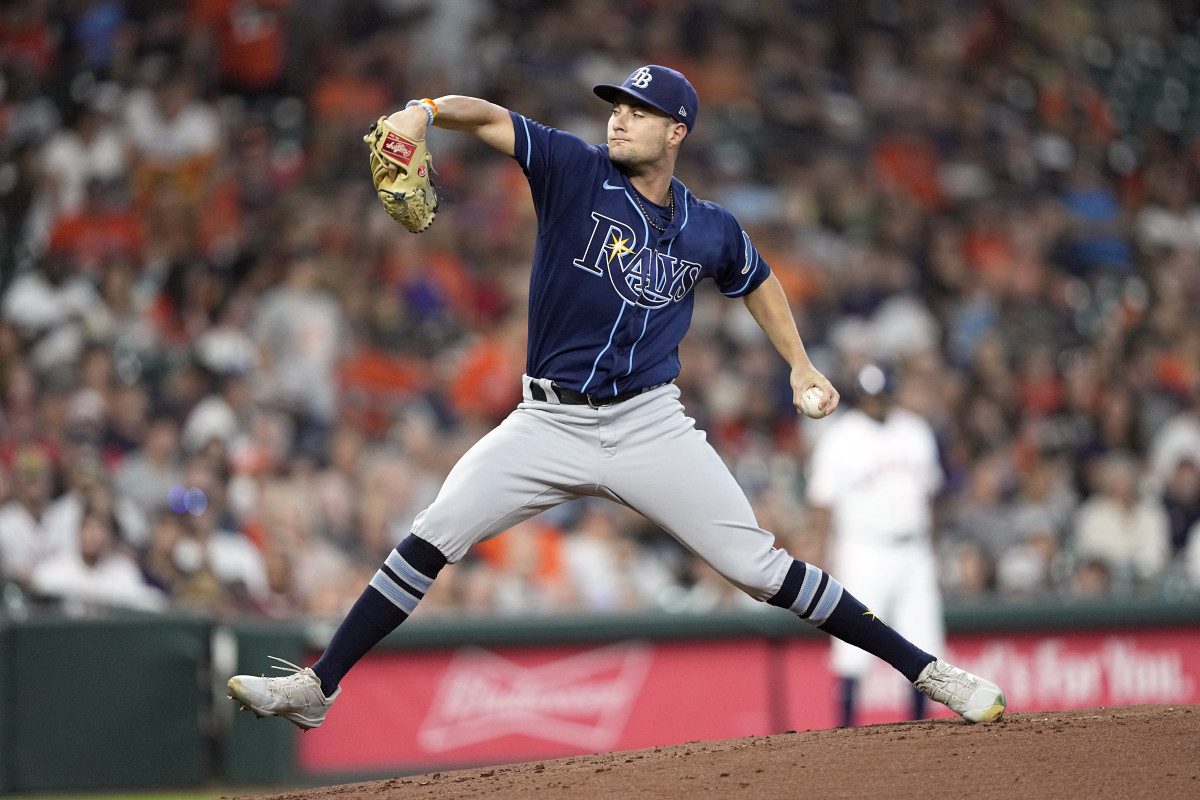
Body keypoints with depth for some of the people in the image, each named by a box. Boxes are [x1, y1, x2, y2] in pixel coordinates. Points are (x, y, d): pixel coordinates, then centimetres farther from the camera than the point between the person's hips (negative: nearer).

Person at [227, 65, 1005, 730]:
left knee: (759, 566, -5)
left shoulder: (710, 231, 2)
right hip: (550, 423, 0)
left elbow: (756, 279, 23)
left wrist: (801, 365, 16)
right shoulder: (576, 170, -6)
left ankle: (923, 668, 3)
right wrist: (426, 109, -39)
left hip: (650, 424, 0)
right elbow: (490, 116, -20)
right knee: (433, 538, -12)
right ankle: (319, 688, -5)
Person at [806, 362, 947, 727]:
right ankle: (846, 730, -5)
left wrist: (927, 549, 15)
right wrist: (834, 558, -13)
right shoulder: (839, 438, -4)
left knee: (923, 644, 2)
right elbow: (821, 504, -6)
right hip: (864, 554, -5)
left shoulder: (916, 432, 12)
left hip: (913, 553, 5)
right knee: (854, 650, -9)